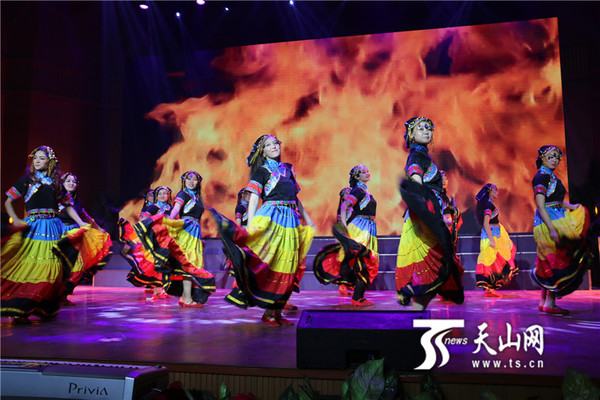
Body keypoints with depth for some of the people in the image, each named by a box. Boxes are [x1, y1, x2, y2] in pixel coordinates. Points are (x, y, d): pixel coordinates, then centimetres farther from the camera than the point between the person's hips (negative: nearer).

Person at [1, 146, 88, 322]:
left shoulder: (56, 181, 14)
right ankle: (18, 309, -4)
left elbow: (67, 205, 18)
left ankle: (45, 309, 6)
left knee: (49, 267, -1)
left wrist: (81, 223, 9)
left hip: (52, 227, 2)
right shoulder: (27, 179, 8)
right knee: (28, 265, -9)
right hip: (32, 226, -2)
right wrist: (15, 220, -8)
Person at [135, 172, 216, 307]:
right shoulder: (183, 194, -1)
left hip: (195, 233, 8)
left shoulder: (196, 197, 22)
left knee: (193, 264, 5)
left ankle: (185, 296, 9)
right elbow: (176, 208, -18)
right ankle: (187, 298, -17)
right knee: (187, 263, -13)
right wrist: (169, 220, -37)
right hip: (186, 230, -8)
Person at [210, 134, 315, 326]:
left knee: (286, 267, 5)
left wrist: (307, 218, 23)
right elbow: (253, 199, -6)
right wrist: (250, 226, -16)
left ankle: (277, 312, 13)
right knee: (267, 265, -10)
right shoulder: (261, 171, 4)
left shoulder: (288, 168, 19)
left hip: (290, 221, 6)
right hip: (270, 218, -6)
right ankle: (268, 313, -1)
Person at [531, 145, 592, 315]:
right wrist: (552, 229, -26)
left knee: (551, 264, 10)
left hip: (557, 221, 9)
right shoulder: (541, 176, -11)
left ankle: (544, 302, 16)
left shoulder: (552, 177, 18)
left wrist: (571, 207, 5)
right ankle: (549, 304, -3)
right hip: (548, 223, -9)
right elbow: (541, 206, -19)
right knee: (557, 263, -8)